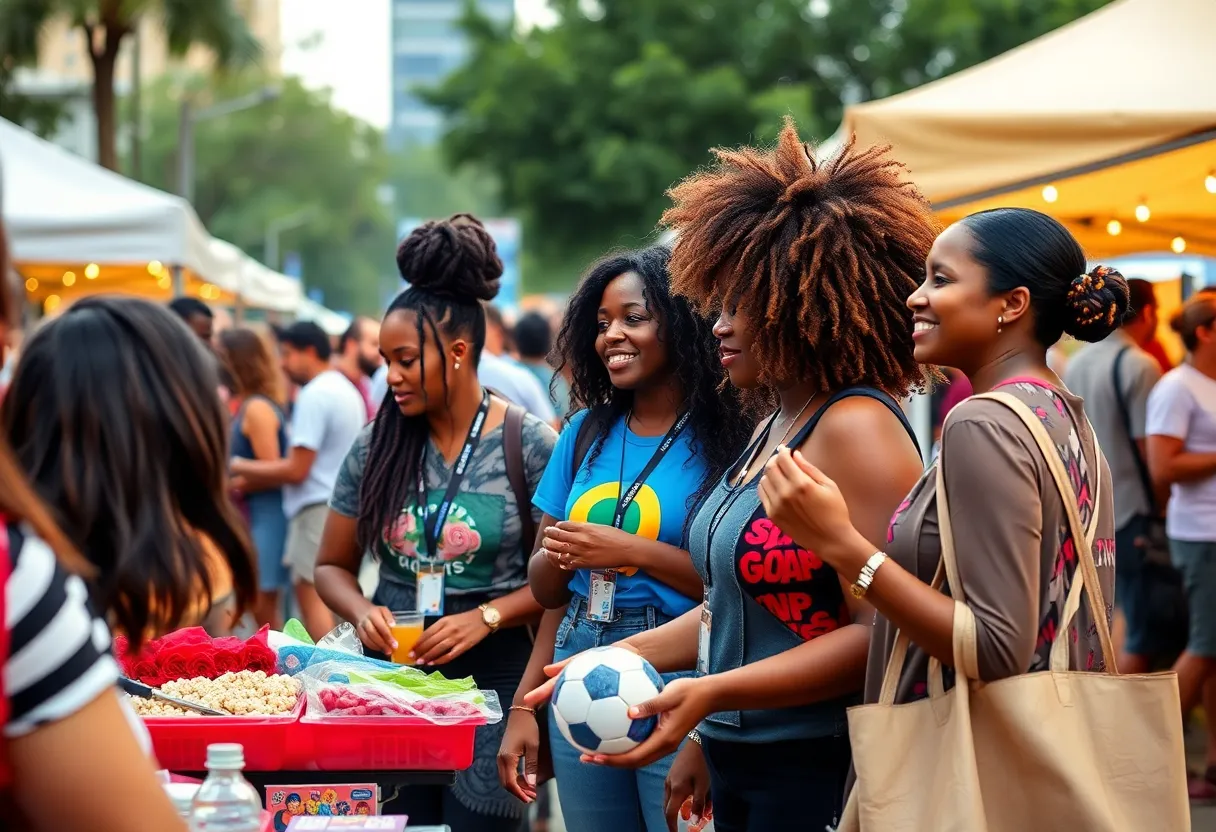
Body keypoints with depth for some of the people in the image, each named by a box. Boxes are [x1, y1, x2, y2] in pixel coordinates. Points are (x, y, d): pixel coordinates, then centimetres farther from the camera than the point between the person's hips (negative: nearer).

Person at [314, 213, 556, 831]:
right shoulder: (376, 447, 5)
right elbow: (332, 565, 11)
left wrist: (485, 618, -17)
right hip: (393, 672, 3)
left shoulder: (529, 445, -5)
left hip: (492, 675, -3)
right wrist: (362, 612, -9)